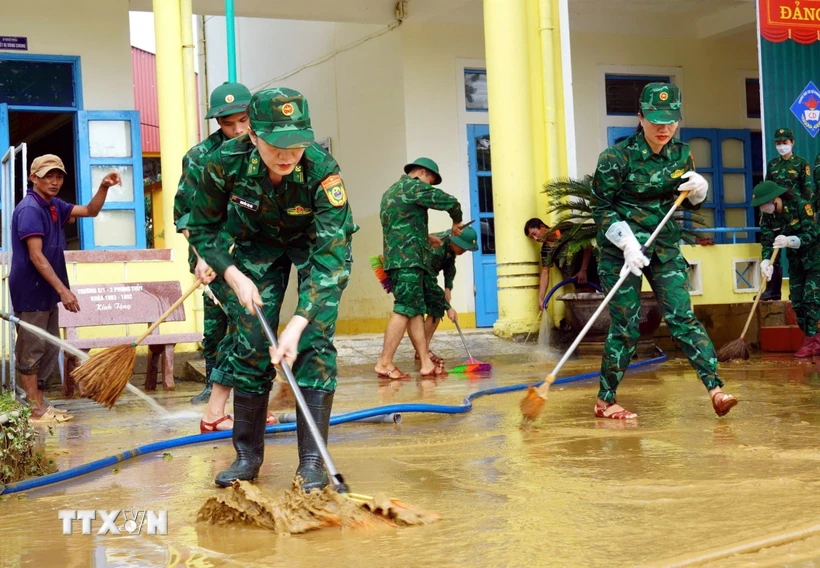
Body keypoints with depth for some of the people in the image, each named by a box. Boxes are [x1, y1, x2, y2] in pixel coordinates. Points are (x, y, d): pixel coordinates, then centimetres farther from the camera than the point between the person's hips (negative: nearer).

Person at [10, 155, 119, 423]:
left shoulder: (54, 206, 11)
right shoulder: (29, 209, -17)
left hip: (46, 291, 10)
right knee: (31, 350, -3)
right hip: (31, 292, -10)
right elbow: (36, 257, -23)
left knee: (49, 348, 14)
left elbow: (90, 211, 18)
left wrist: (104, 187, -2)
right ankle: (34, 410, 3)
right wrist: (63, 290, -27)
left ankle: (39, 403, 22)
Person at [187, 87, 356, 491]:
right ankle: (248, 454, 11)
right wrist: (234, 277, -24)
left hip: (320, 244, -2)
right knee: (249, 342, -3)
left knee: (313, 342, -15)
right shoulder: (225, 162, -29)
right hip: (258, 242, 2)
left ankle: (312, 460, -8)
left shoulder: (322, 171, -37)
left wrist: (297, 324, -48)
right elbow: (203, 228, -11)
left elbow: (331, 257, -40)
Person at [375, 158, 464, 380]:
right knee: (404, 310, -11)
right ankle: (384, 363, -13)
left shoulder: (390, 192, 25)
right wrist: (456, 222, 9)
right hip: (408, 259, -10)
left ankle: (426, 362, 4)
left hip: (395, 259, 10)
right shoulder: (413, 186, -3)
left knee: (416, 310, 7)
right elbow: (450, 201, -9)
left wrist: (425, 237, 32)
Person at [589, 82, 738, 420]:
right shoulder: (617, 157, -14)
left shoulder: (680, 154, 1)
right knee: (625, 327, -2)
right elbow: (601, 208, -11)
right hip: (621, 249, -4)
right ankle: (605, 401, 12)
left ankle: (715, 389, -6)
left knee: (682, 317, -3)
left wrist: (699, 189, -9)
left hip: (664, 246, 4)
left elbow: (689, 202, 15)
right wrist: (628, 244, -22)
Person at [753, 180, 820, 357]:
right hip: (796, 260, 6)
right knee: (797, 301, 3)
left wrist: (790, 241, -43)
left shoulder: (801, 205, -25)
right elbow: (767, 241, -13)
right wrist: (766, 261, -32)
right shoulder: (767, 215, -9)